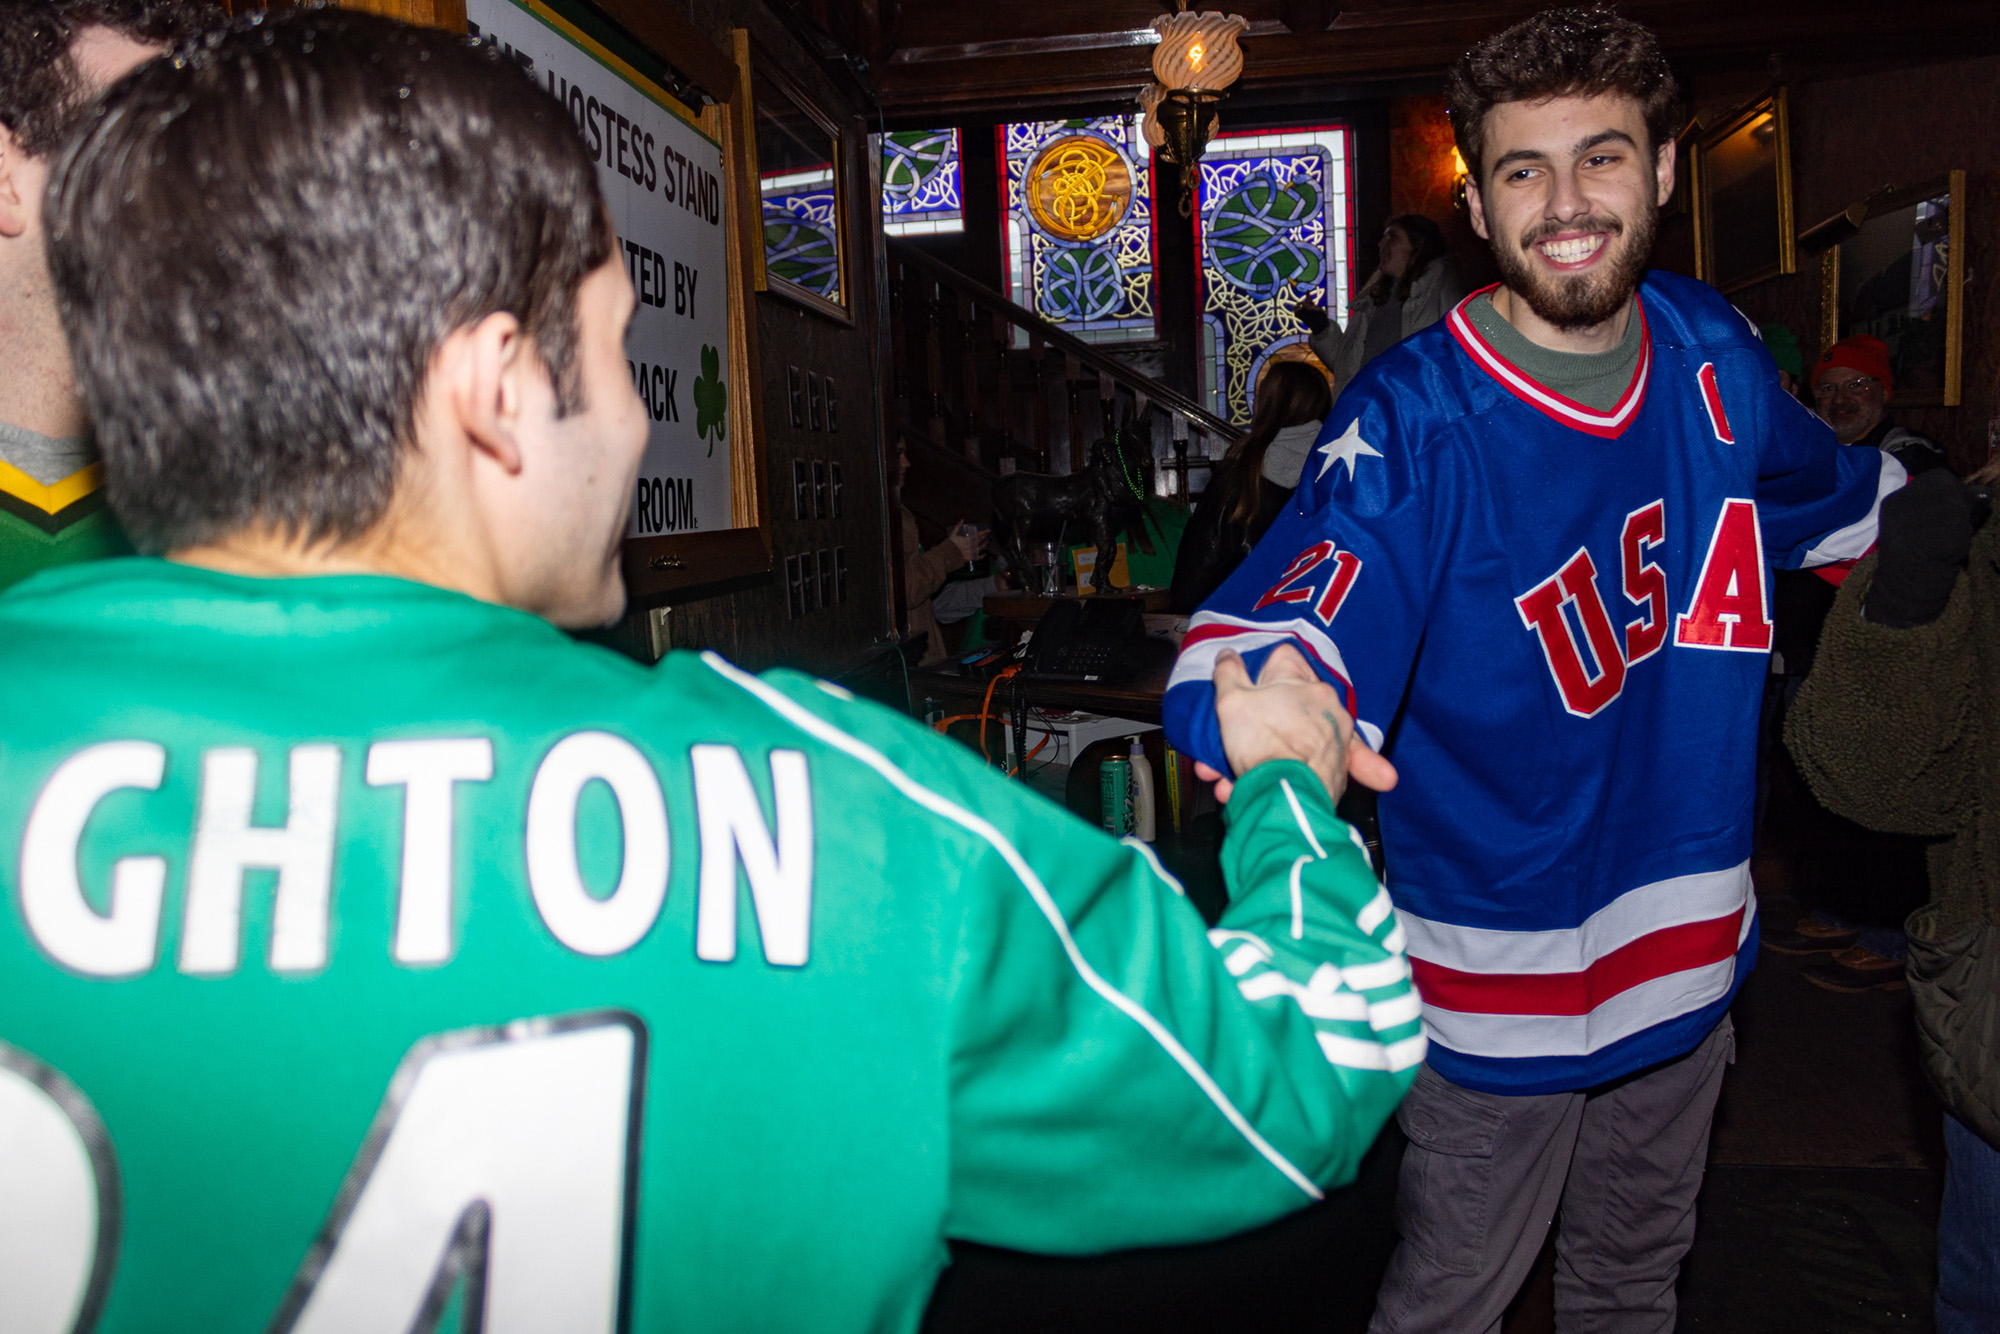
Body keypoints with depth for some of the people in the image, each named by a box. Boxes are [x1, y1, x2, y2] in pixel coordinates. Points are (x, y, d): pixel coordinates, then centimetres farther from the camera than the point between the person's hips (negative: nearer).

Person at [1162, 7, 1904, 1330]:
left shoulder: (1713, 351, -3)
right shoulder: (1414, 423, -22)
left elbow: (1839, 490, 20)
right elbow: (1275, 631, -38)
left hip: (1689, 957, 6)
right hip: (1500, 984, -5)